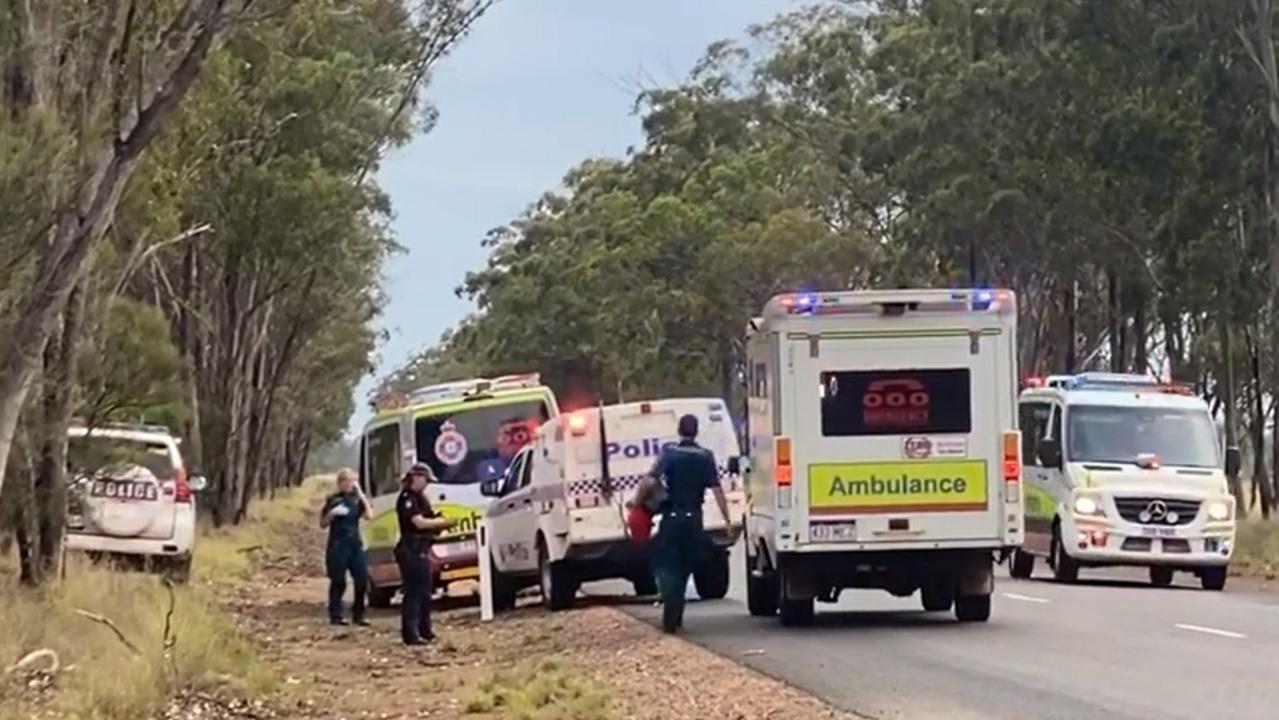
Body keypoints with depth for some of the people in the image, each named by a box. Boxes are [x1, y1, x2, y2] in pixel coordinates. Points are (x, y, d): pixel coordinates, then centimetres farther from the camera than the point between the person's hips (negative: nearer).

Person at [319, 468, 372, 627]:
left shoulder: (357, 499, 11)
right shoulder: (333, 500, 3)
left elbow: (369, 515, -5)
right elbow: (323, 524, 5)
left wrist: (361, 495, -4)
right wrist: (331, 514, -14)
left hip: (355, 544, 3)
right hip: (338, 545, -3)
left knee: (362, 579, -1)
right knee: (338, 582, -3)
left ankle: (358, 614, 9)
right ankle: (335, 615, 3)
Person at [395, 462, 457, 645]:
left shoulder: (420, 498, 19)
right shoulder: (407, 498, -12)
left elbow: (428, 520, 19)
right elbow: (419, 522, -21)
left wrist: (440, 524, 0)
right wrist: (442, 522, -15)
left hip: (421, 551, 10)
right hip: (410, 551, -10)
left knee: (425, 593, 14)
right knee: (413, 592, -11)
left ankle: (424, 630, 21)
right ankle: (410, 634, -11)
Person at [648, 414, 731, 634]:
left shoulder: (669, 453, -5)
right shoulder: (705, 457, -1)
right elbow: (717, 490, -6)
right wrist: (728, 519, -2)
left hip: (672, 517, -2)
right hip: (693, 517, 2)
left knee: (666, 565, 2)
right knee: (683, 567, 14)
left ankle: (670, 618, -16)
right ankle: (675, 618, 14)